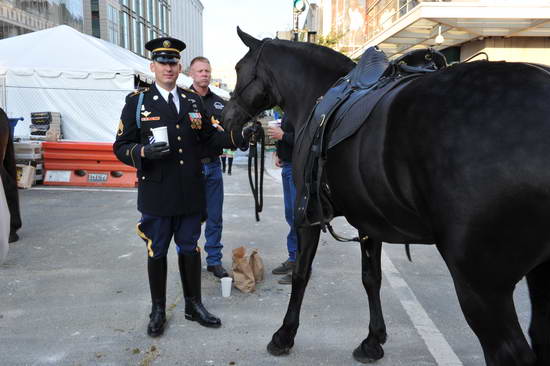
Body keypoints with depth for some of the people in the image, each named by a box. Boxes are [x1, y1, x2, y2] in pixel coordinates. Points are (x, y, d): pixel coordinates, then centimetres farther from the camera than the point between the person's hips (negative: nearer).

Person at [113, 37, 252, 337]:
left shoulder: (193, 100, 9)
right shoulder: (137, 101, -1)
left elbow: (209, 137, 12)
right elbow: (121, 147, -3)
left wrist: (241, 136, -4)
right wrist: (143, 152, -25)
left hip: (190, 192, 3)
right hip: (156, 192, -3)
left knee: (190, 249, 14)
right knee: (157, 252, 10)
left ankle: (193, 305, 30)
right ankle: (158, 310, 29)